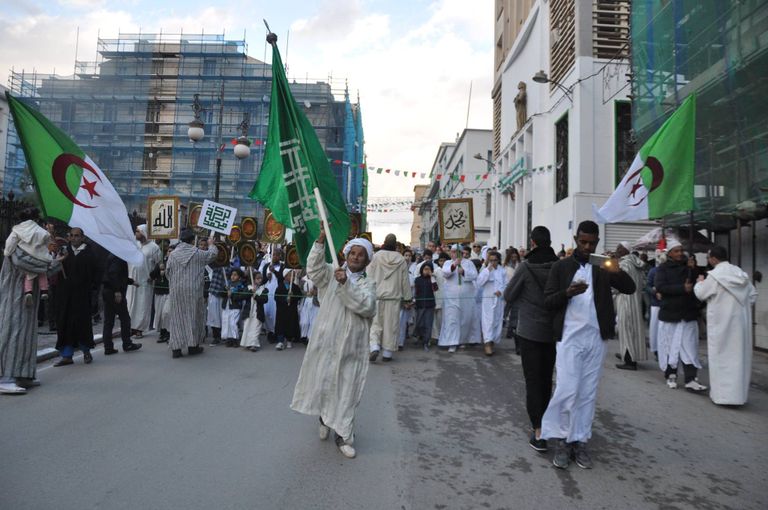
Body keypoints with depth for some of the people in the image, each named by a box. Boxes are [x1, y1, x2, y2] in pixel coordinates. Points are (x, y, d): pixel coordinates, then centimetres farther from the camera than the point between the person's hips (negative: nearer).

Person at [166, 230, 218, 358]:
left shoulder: (173, 254, -1)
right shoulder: (197, 253, -6)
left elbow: (168, 272, 3)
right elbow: (213, 254, 10)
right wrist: (211, 244, 30)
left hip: (176, 291, 2)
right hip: (193, 290, -2)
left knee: (177, 318, 7)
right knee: (194, 316, 10)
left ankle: (176, 348, 6)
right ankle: (193, 346, 15)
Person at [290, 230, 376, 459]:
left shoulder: (368, 283, 4)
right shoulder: (332, 274, 5)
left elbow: (367, 306, -14)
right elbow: (313, 269, -14)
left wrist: (347, 284, -24)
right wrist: (321, 240, -23)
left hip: (352, 345, 0)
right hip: (326, 340, 0)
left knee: (347, 390, 5)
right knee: (322, 382, 9)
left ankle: (344, 436, 18)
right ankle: (325, 418, 39)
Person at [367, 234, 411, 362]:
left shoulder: (376, 256, -4)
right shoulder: (401, 260, -1)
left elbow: (369, 276, -2)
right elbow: (405, 280, 5)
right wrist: (407, 297, 12)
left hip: (377, 295, 0)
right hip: (394, 296, 1)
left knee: (375, 323, 7)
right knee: (391, 325, 7)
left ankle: (374, 347, -10)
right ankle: (387, 352, 9)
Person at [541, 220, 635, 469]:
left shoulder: (603, 267, 7)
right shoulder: (561, 266, 1)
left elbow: (630, 289, -1)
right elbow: (548, 300, -3)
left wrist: (619, 272, -21)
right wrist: (567, 293, -23)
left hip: (596, 338, 3)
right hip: (570, 337, -3)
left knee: (588, 393, 9)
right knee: (567, 390, -5)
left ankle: (580, 441, 19)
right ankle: (562, 439, 12)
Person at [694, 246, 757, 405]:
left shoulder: (714, 276, -14)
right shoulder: (740, 273, 5)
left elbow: (701, 294, -3)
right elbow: (753, 294, 11)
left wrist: (700, 282, 14)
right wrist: (741, 305, 18)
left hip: (721, 322, -6)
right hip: (741, 321, 6)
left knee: (722, 357, 2)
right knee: (739, 356, 13)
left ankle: (723, 393, 6)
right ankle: (739, 393, 22)